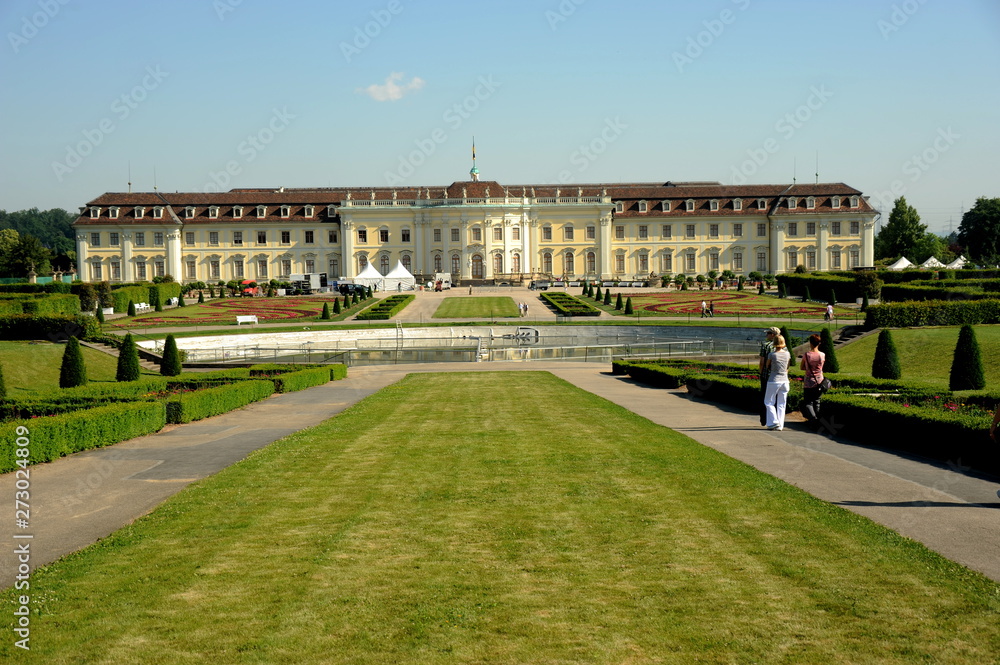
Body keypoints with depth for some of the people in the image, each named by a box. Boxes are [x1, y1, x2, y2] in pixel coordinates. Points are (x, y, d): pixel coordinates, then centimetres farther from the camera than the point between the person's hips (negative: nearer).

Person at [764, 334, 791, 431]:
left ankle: (773, 422, 0)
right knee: (781, 404, 10)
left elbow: (767, 366, 2)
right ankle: (780, 425, 9)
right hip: (785, 380, 4)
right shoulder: (787, 354, 0)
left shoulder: (772, 355, -13)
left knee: (769, 402, 10)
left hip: (774, 380, -4)